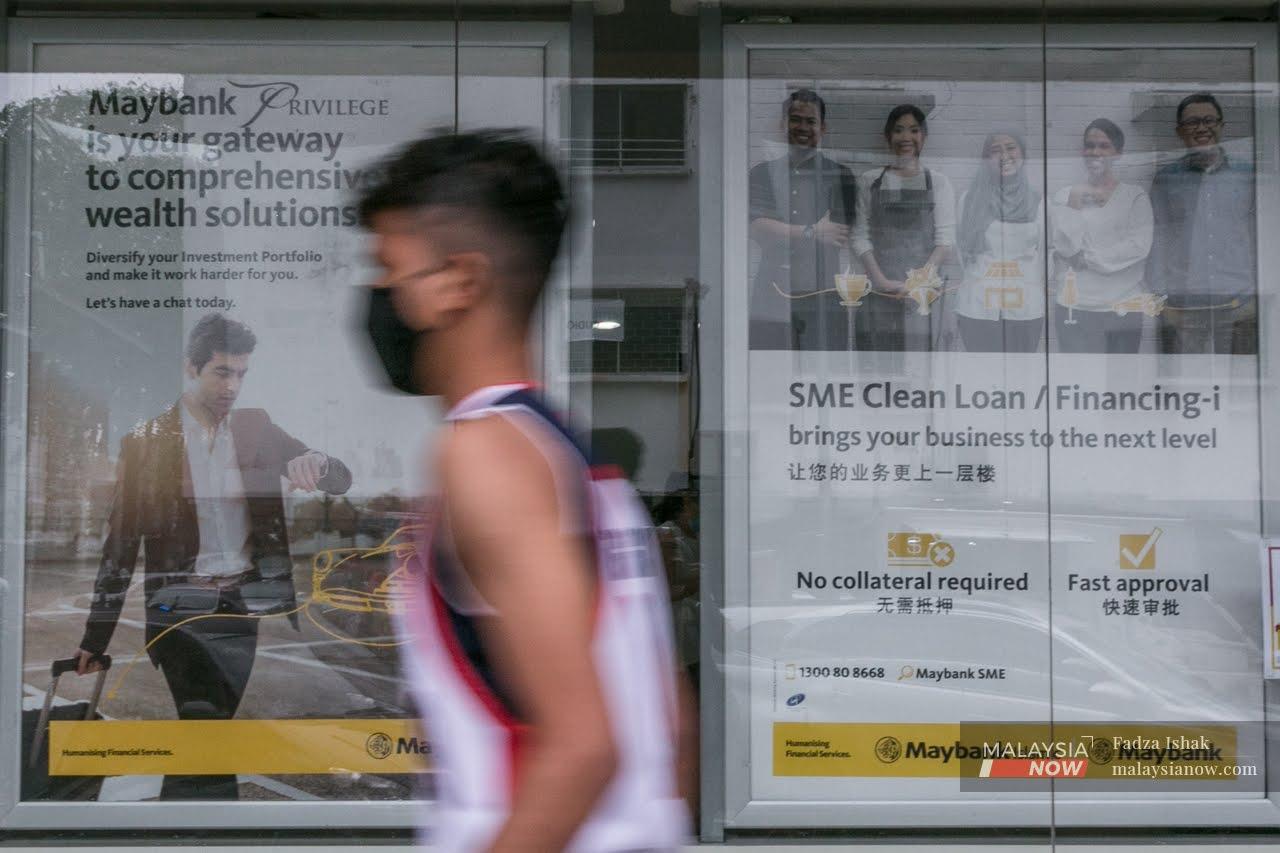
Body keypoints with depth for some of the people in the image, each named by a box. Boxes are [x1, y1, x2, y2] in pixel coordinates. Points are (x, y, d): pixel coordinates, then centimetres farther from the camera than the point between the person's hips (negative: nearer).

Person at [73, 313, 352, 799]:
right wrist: (95, 639, 6)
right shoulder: (146, 442, 2)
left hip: (259, 605, 3)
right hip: (186, 609, -3)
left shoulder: (257, 429, 10)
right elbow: (121, 544, 6)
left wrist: (316, 463, -16)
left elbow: (342, 481, 9)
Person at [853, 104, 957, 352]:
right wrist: (881, 280, -10)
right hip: (879, 292, 0)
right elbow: (860, 236, 4)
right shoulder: (869, 180, 11)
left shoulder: (937, 182, 10)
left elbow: (945, 239, 1)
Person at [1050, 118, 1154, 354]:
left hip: (1123, 309, 0)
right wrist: (1075, 202, -8)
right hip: (1075, 310, 0)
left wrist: (1087, 259, -6)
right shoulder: (1064, 195, 8)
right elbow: (1064, 245, -2)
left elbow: (1140, 245, -6)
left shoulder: (1135, 196, 5)